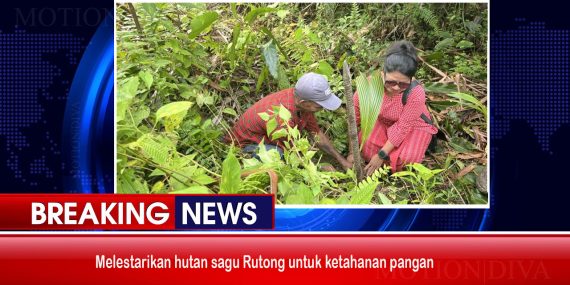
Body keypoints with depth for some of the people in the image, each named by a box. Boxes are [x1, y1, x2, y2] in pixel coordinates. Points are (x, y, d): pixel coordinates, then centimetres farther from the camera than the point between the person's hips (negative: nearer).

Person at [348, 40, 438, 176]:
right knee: (366, 146, -22)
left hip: (413, 125, -2)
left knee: (406, 158, -25)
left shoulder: (416, 93, -37)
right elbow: (354, 115, -21)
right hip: (383, 121, 2)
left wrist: (381, 155, -25)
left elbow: (403, 127, -28)